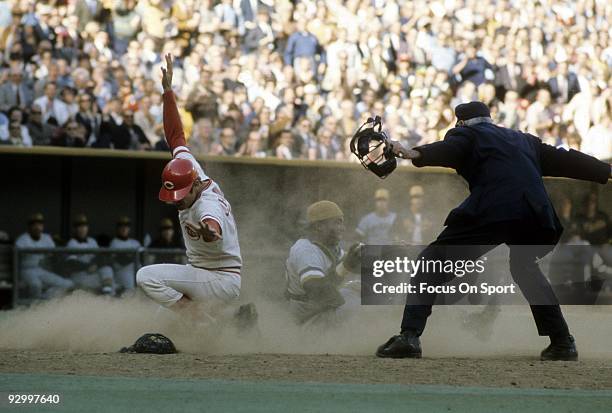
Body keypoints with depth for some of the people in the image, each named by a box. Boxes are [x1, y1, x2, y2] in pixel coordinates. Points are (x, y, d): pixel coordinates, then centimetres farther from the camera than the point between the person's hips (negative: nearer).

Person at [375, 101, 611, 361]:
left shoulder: (466, 134, 18)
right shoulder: (524, 140, 34)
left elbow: (447, 150, -4)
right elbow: (563, 160, 36)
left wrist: (416, 154, -22)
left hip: (491, 211, -6)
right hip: (535, 214, 6)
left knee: (432, 264, 1)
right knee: (524, 268, 33)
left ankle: (409, 336, -16)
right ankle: (562, 342, 27)